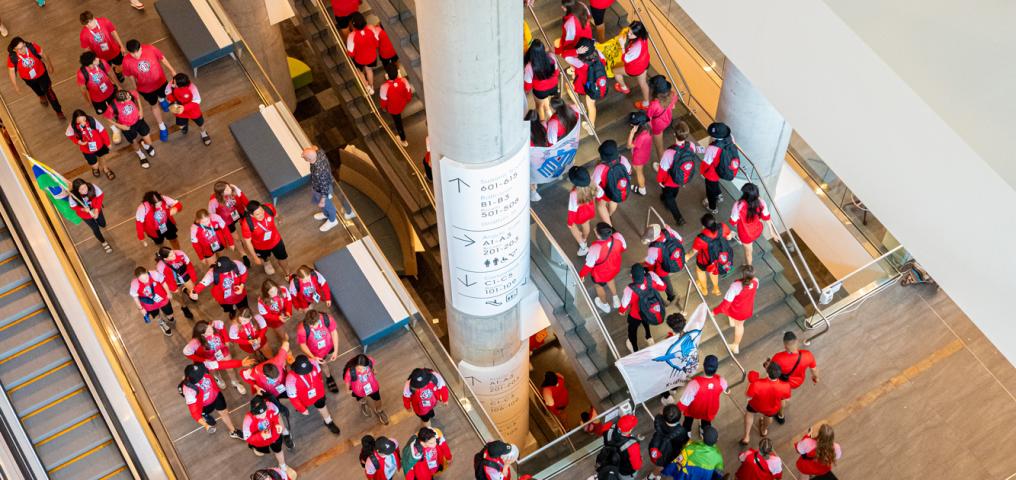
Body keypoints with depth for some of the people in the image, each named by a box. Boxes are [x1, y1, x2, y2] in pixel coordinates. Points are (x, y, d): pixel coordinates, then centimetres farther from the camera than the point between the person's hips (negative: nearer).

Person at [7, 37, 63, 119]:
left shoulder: (33, 47, -35)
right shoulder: (12, 57, -35)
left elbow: (44, 55, -15)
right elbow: (12, 72, -20)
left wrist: (50, 66, 0)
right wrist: (15, 86, -11)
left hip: (41, 73, -2)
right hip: (28, 78, 2)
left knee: (49, 92, 4)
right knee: (38, 91, 32)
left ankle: (59, 112, 25)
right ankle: (42, 97, 68)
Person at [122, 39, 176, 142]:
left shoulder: (150, 49, -30)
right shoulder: (126, 61, -30)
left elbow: (162, 58, -12)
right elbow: (131, 76, -11)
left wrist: (171, 70, -3)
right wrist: (135, 88, 4)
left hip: (160, 81, 1)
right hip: (145, 88, -1)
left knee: (163, 96, 33)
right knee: (154, 105, 21)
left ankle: (161, 99, 73)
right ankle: (162, 127, 44)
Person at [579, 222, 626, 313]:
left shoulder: (595, 248, -44)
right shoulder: (618, 237, -33)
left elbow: (589, 265, -27)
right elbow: (624, 248, -9)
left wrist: (581, 275, -6)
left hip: (601, 273, -4)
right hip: (615, 268, 4)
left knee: (599, 286, 32)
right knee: (610, 279, 39)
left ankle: (605, 305, 60)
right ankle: (616, 300, 60)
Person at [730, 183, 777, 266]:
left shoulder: (738, 205, -38)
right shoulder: (761, 203, -26)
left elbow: (734, 222, -21)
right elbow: (767, 218, -10)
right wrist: (773, 232, 6)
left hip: (746, 234, -3)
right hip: (758, 231, 3)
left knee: (748, 250, 26)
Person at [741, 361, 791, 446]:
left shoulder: (756, 384, -45)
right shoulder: (785, 387, -38)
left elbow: (748, 396, -25)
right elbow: (785, 397, -14)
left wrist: (750, 382, -13)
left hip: (756, 405, -2)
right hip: (772, 410, 2)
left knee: (749, 412, 35)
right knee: (767, 415, 38)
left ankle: (746, 437, 47)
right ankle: (764, 430, 69)